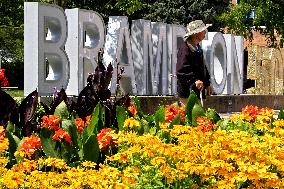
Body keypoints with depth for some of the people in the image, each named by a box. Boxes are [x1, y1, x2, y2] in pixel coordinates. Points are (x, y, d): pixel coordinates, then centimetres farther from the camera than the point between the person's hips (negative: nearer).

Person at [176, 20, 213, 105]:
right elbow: (182, 70, -23)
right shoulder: (185, 49, -14)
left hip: (198, 91, 10)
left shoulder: (197, 48, 18)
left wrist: (207, 84, 23)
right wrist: (194, 81, -32)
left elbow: (203, 68, 27)